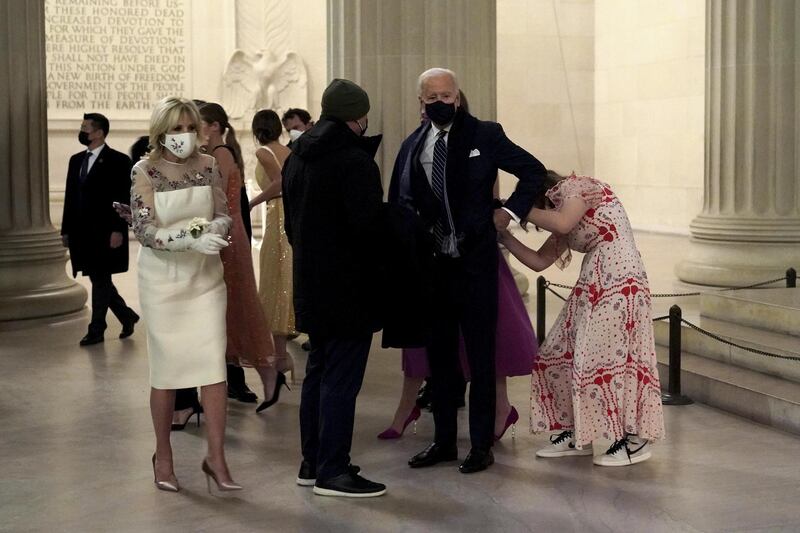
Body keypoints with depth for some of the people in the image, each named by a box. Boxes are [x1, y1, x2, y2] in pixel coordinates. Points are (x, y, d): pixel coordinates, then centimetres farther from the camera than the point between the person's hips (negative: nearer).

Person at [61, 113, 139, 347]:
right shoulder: (76, 160, 13)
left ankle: (96, 330, 9)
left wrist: (118, 230, -17)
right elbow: (70, 197, 15)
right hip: (81, 232, 7)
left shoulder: (118, 161, -7)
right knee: (99, 281, 11)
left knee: (100, 281, 0)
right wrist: (66, 229, 12)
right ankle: (127, 316, 27)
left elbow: (124, 199, -11)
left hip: (104, 232, -7)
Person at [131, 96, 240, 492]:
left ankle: (216, 458, 6)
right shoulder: (145, 172, -8)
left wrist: (215, 227, -19)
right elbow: (144, 230, -15)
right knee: (167, 368, 6)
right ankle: (163, 456, 23)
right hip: (163, 280, -3)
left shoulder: (208, 166, 1)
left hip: (206, 277, 3)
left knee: (214, 365, -3)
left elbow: (224, 213, 5)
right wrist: (191, 239, -28)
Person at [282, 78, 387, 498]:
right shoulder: (355, 161, -17)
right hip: (348, 288, -9)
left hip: (310, 285, 9)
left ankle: (312, 463, 24)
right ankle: (332, 472, 1)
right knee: (341, 378, -4)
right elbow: (368, 226, -21)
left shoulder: (296, 158, 11)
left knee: (318, 372, 17)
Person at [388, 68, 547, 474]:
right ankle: (444, 441, 23)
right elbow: (398, 203, 11)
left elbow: (534, 171, 5)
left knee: (481, 356, 2)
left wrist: (510, 212, -3)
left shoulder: (484, 135, -2)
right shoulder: (412, 146, 7)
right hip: (431, 263, 4)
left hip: (475, 262, -4)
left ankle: (481, 445, 11)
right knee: (439, 356, 12)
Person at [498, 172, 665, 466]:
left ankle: (635, 440, 0)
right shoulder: (564, 228, 23)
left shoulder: (575, 185, -2)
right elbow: (539, 261, 19)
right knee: (562, 353, 7)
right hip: (593, 287, 10)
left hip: (618, 283, -10)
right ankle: (576, 434, 13)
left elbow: (562, 222, -21)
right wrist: (505, 236, 14)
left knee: (607, 356, -9)